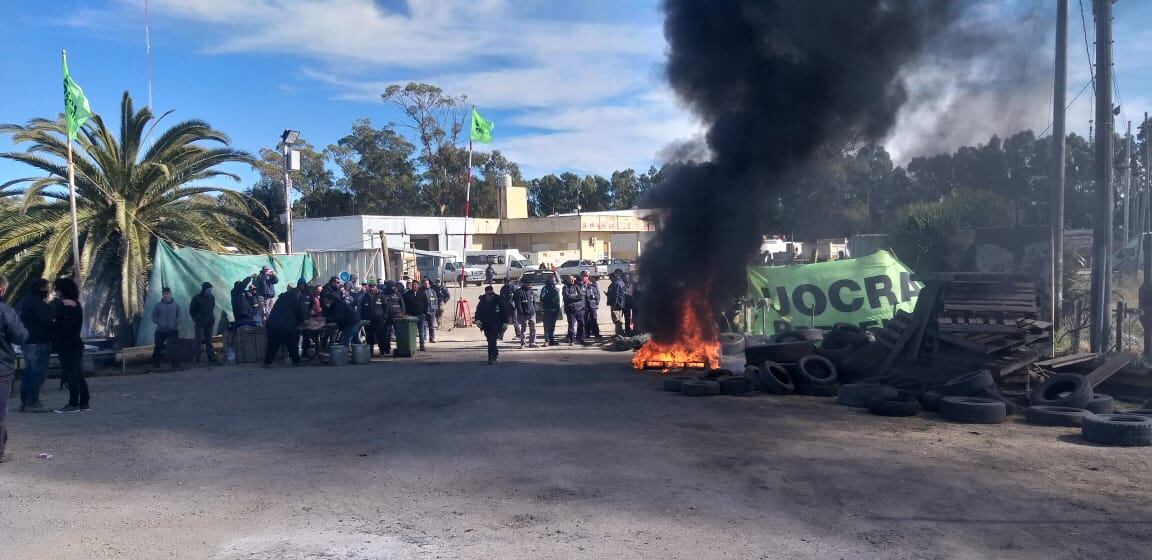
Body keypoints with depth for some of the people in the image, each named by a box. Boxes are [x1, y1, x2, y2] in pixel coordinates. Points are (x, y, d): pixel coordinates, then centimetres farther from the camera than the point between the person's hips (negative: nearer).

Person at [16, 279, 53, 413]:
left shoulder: (23, 300, 16)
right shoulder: (36, 302, -15)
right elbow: (47, 318, -23)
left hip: (26, 342, 10)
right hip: (38, 342, -10)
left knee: (29, 372, 15)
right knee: (37, 372, -7)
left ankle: (25, 402, 18)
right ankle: (33, 402, -8)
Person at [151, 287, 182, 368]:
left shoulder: (175, 305, 2)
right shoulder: (158, 305, -1)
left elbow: (178, 316, 9)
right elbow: (153, 317, 6)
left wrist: (177, 324, -4)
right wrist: (159, 323, -7)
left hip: (173, 330, 0)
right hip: (161, 331, 0)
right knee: (158, 347, 0)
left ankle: (175, 364, 8)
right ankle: (155, 364, 10)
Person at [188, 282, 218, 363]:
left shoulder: (212, 297, 7)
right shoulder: (196, 298, -6)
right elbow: (191, 310, 1)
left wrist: (212, 319, 7)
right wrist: (195, 319, -3)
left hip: (209, 323, 4)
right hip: (199, 323, -4)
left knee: (209, 340, 8)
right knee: (199, 340, -5)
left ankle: (211, 357, 10)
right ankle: (197, 358, -2)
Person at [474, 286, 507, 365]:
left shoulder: (499, 301, -6)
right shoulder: (482, 302, 1)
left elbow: (504, 312, 1)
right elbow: (478, 312, 6)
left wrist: (505, 322, -3)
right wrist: (477, 320, -12)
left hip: (496, 324, -4)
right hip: (486, 325, 4)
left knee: (492, 340, -15)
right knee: (490, 340, 13)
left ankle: (492, 357, -11)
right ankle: (496, 353, 35)